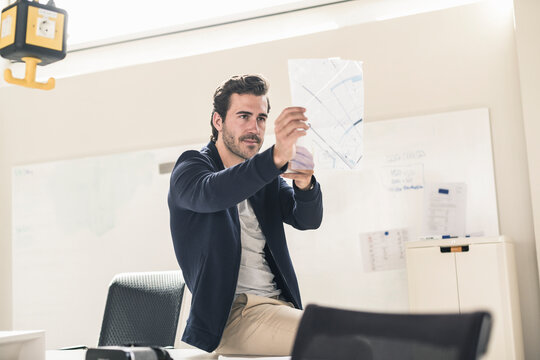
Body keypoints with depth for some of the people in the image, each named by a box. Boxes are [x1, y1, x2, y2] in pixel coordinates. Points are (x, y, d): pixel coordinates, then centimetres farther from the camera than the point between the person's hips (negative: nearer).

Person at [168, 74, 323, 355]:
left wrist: (304, 184, -22)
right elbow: (209, 193, -25)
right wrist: (276, 157, -41)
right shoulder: (191, 167, 1)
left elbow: (309, 220, 2)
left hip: (280, 305, 7)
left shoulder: (267, 179, 18)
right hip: (231, 313, -6)